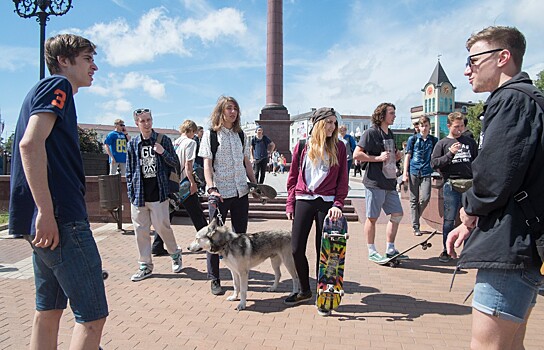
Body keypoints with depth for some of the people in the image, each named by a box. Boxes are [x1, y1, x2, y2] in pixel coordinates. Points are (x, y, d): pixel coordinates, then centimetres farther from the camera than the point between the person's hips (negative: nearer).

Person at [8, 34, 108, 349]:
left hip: (48, 220, 11)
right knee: (93, 316, -7)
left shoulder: (45, 89, 24)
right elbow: (30, 143, -21)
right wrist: (46, 212, -24)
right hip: (60, 217, -11)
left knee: (49, 310, 17)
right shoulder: (57, 85, -5)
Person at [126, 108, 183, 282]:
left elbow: (176, 164, 2)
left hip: (158, 194, -3)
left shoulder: (163, 140, 0)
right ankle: (145, 266, 21)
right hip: (139, 195, 3)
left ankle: (175, 254, 27)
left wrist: (163, 152, -15)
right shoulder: (133, 143, 7)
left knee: (162, 227, 0)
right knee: (141, 231, 8)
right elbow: (129, 171, 10)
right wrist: (131, 194, 4)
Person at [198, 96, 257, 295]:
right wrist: (211, 189, -19)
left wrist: (255, 184, 12)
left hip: (241, 192, 5)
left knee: (240, 235, 11)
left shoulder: (240, 134, 11)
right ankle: (214, 280, 15)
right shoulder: (211, 134, -3)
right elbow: (207, 165, -8)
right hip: (220, 193, -5)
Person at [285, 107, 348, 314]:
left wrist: (338, 204, -10)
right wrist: (290, 204, 3)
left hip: (326, 202, -1)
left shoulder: (338, 147, 4)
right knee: (297, 249, 2)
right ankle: (305, 290, 22)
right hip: (303, 201, 2)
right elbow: (293, 177, 9)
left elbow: (342, 179, 2)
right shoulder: (302, 146, 6)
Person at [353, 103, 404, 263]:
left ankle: (390, 249, 22)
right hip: (375, 182, -8)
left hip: (390, 181, 9)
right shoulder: (371, 132, -8)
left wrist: (397, 156, 8)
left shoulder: (390, 134, 18)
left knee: (397, 214, 10)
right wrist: (378, 158, -19)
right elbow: (357, 154, -15)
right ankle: (371, 251, 12)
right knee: (372, 217, 1)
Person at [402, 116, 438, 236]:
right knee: (414, 200, 2)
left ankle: (416, 217, 17)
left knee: (425, 198, -10)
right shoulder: (413, 139, 5)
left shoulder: (433, 140, 10)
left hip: (426, 173, 1)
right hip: (413, 172, -1)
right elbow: (407, 156, 4)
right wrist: (405, 173, -2)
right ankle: (415, 226, 9)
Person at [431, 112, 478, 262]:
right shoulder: (442, 143, 6)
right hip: (451, 185, -3)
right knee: (449, 219, 0)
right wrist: (450, 153, -13)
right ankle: (446, 251, 11)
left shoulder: (470, 141, 14)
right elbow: (434, 163, -3)